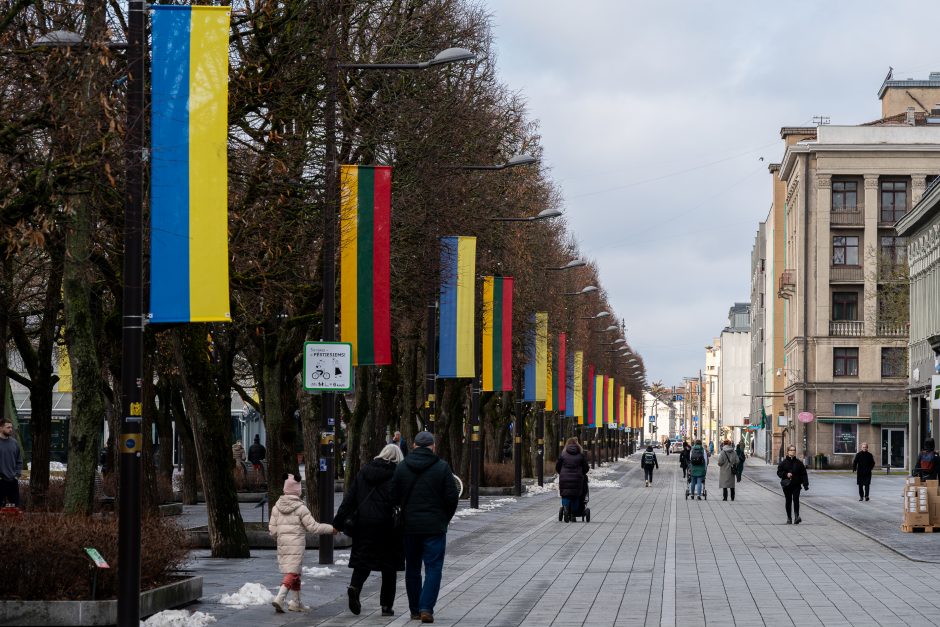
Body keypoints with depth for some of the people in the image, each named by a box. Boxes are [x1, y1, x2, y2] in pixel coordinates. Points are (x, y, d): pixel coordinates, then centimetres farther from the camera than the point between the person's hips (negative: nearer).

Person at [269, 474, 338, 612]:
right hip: (296, 544, -6)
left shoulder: (276, 507, 5)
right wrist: (331, 528, 2)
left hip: (282, 544, 6)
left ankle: (296, 602, 21)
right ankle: (279, 598, -24)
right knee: (292, 573, -7)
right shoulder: (300, 508, -10)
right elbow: (313, 527, -11)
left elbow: (272, 530, 5)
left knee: (296, 574, 16)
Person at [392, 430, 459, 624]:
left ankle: (415, 610, 16)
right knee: (433, 568, 1)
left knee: (412, 569, 13)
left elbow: (395, 497, 1)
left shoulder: (401, 468, 0)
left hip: (409, 526, 3)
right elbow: (452, 497, -6)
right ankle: (426, 608, -12)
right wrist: (445, 519, 9)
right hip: (435, 526, -3)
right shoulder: (442, 467, -7)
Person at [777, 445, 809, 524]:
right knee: (788, 501, 8)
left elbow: (804, 474, 3)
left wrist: (805, 484, -5)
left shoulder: (799, 463, 3)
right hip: (787, 485, 1)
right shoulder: (783, 463, 2)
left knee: (796, 500, -14)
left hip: (796, 485, -1)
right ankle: (789, 518, 17)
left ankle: (796, 516, -18)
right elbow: (779, 472, 2)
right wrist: (786, 474, -17)